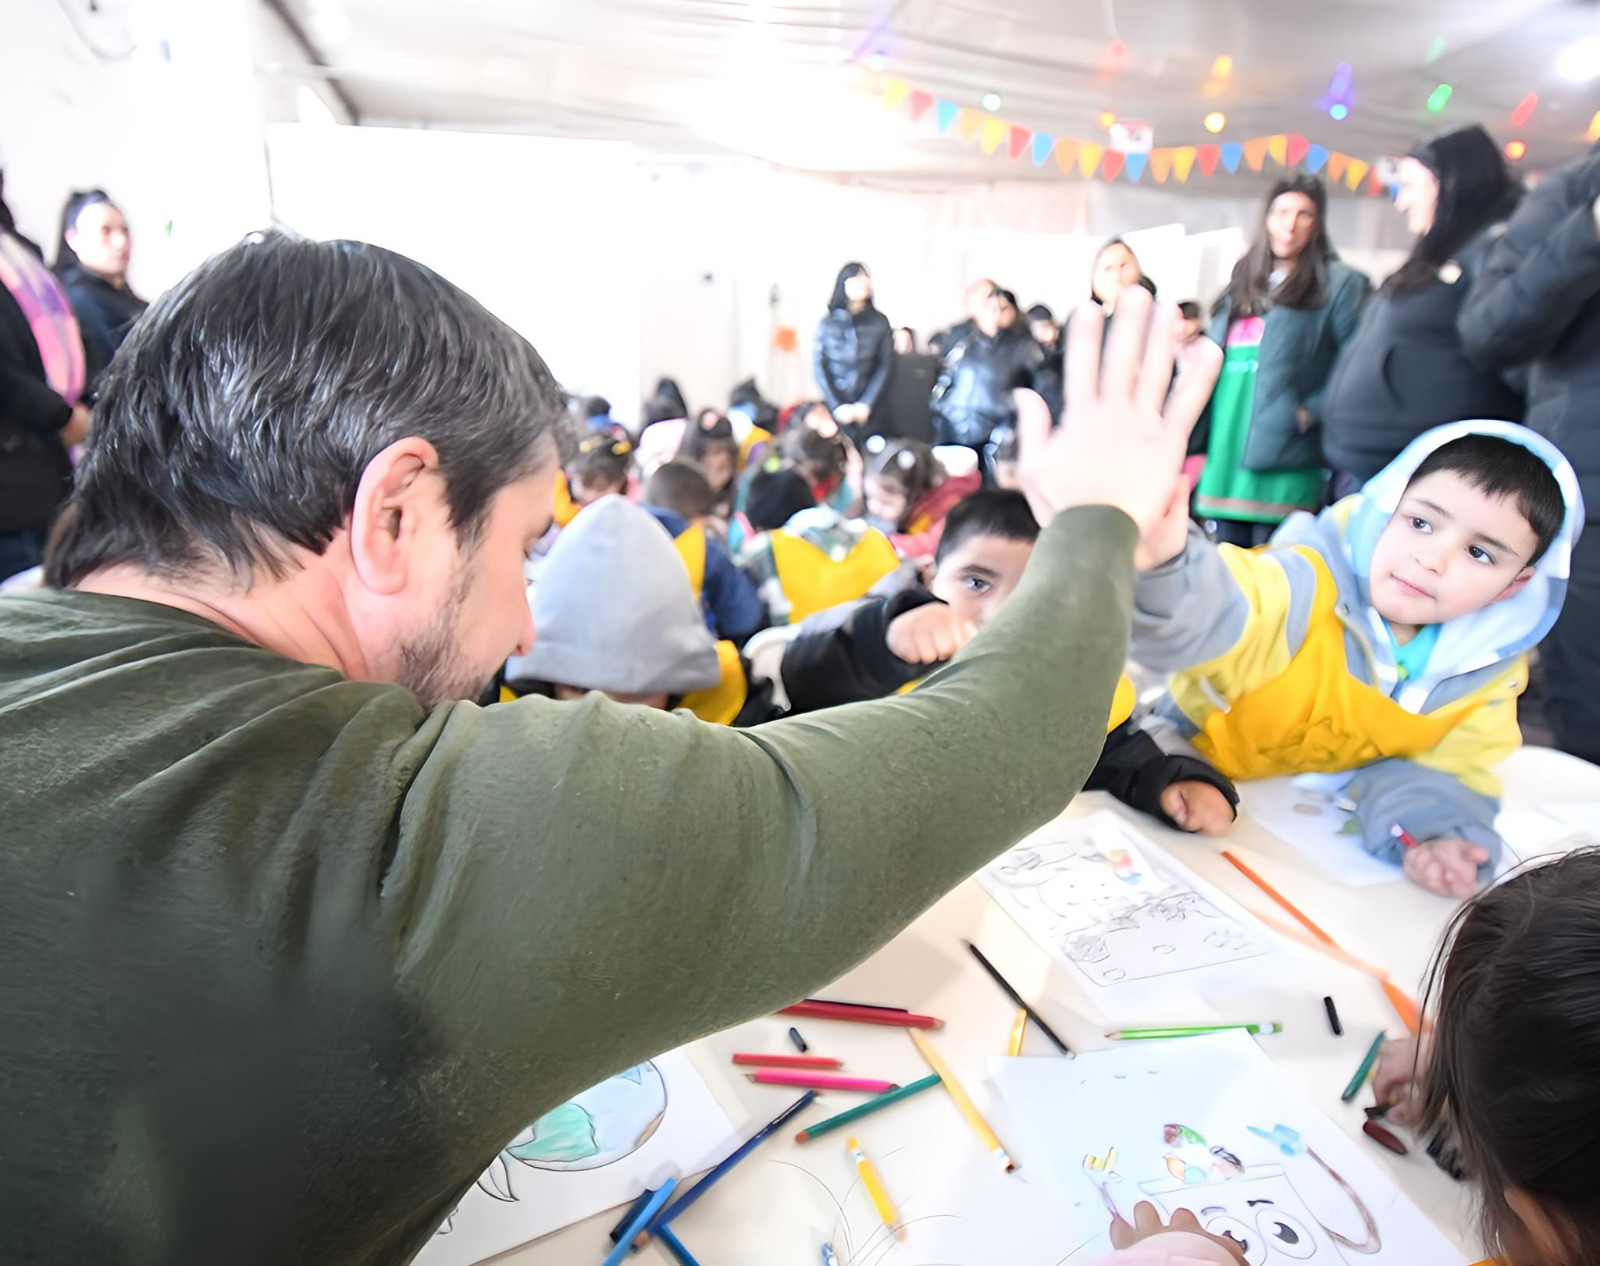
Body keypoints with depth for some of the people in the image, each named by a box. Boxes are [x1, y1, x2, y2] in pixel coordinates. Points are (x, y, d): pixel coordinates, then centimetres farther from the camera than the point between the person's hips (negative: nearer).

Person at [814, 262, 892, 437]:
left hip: (866, 408, 0)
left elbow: (883, 367, 1)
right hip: (834, 405, 0)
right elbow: (820, 368, 1)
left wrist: (866, 404, -10)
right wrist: (836, 405, -9)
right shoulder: (826, 323, 2)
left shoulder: (880, 322, 3)